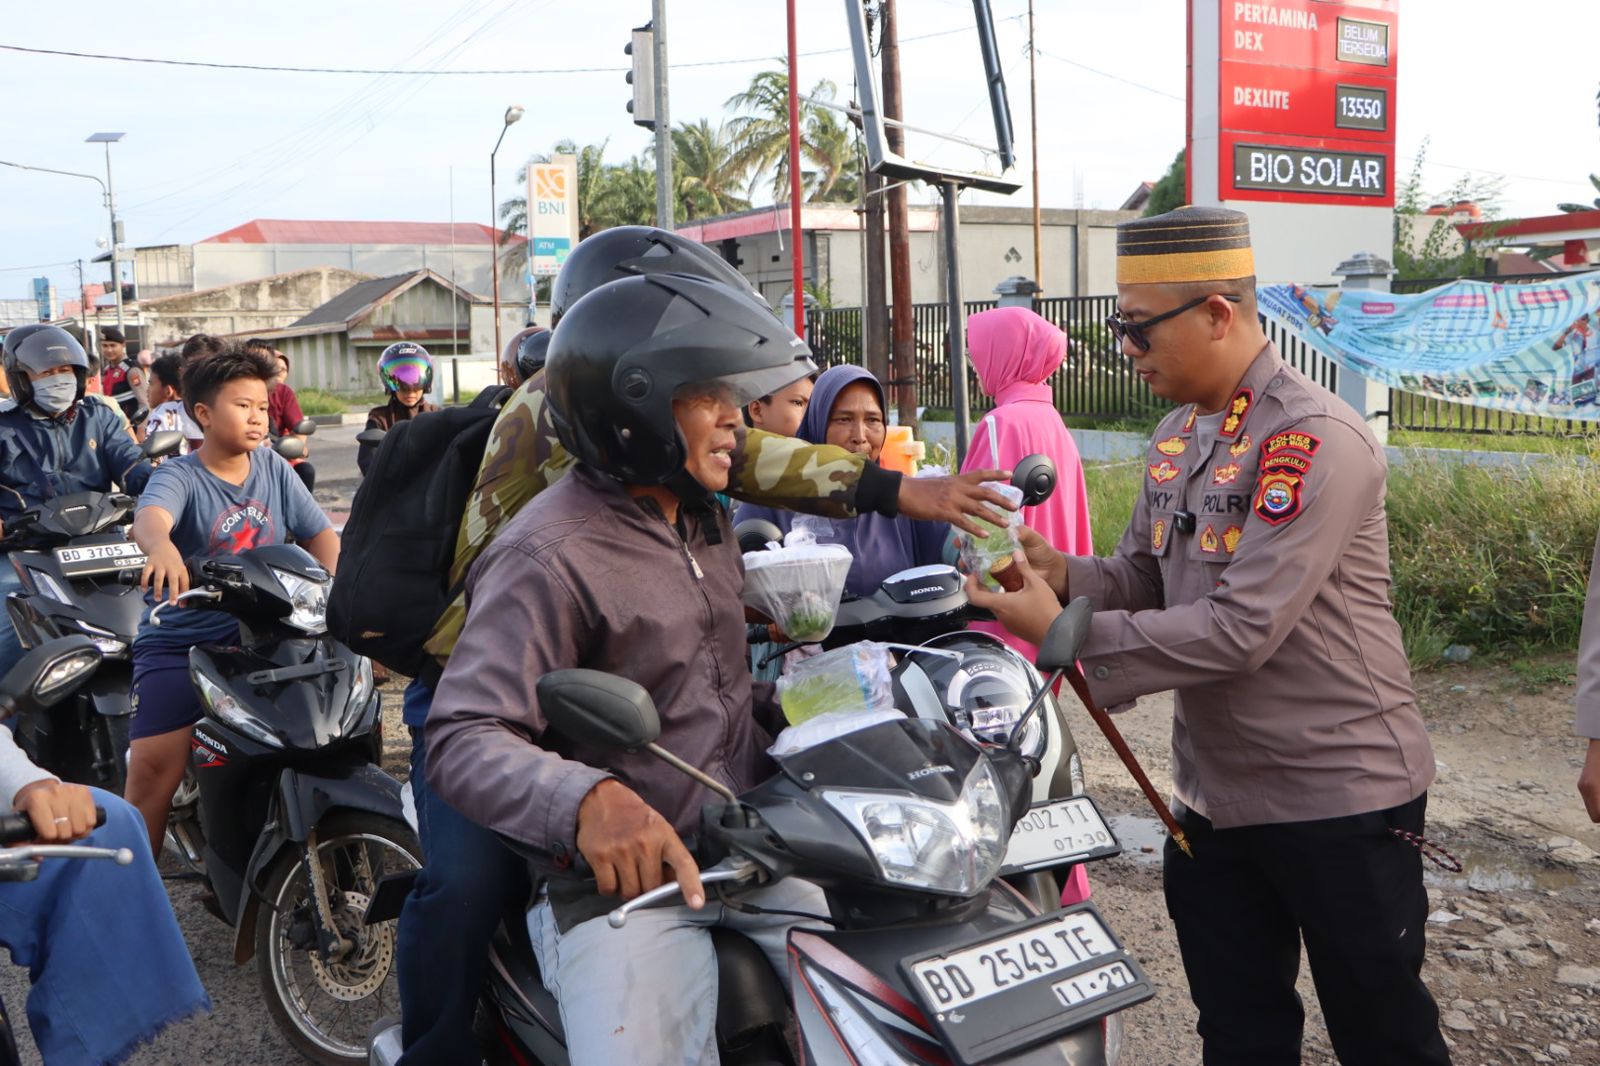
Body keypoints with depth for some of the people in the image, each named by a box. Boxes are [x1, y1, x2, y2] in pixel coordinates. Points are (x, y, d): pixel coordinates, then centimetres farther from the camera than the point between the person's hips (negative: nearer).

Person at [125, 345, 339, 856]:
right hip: (181, 641, -4)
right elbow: (149, 516, -30)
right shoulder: (180, 477, -8)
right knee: (153, 765, -15)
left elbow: (320, 533, 7)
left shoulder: (273, 467, 7)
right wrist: (162, 548, -54)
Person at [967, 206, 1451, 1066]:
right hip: (1212, 796, 8)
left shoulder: (1316, 440, -20)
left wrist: (1065, 634, -26)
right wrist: (1061, 573, -11)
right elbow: (1143, 578, 11)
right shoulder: (1178, 434, 8)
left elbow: (1243, 628, -27)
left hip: (1339, 799, -7)